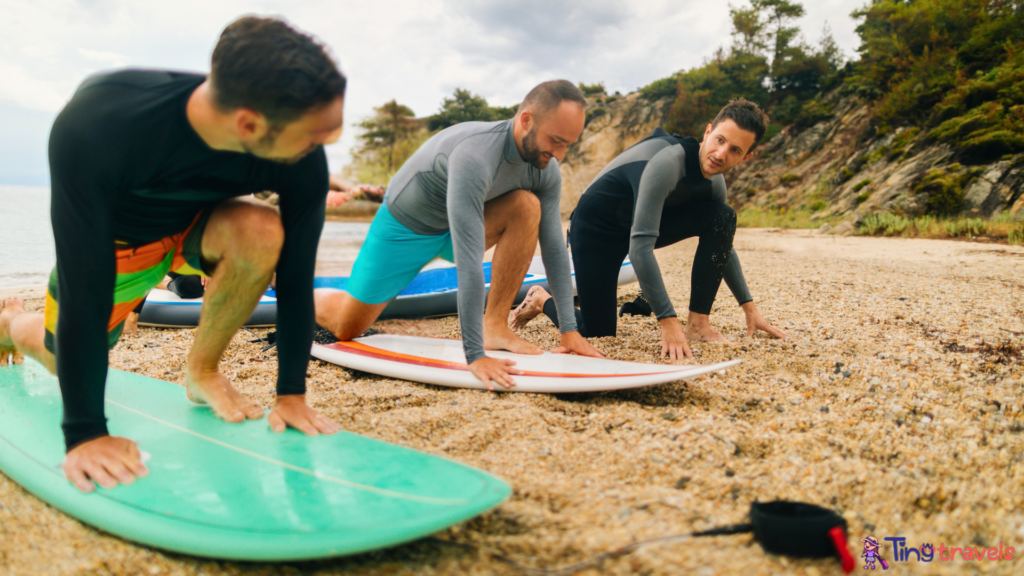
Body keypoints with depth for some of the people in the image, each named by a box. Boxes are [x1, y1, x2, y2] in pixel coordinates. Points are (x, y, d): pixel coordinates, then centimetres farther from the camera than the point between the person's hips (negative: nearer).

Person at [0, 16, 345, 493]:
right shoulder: (95, 126, -41)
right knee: (72, 362, 12)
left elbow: (295, 277, -22)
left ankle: (203, 369, -8)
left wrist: (291, 393, -20)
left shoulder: (303, 162, -34)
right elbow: (85, 284, -38)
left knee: (260, 232, -32)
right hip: (113, 238, -1)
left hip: (196, 222, 1)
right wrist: (85, 432, -34)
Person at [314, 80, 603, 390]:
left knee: (527, 206, -23)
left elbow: (554, 249, -12)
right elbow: (468, 260, -45)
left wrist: (570, 330, -15)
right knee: (347, 328, 2)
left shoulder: (546, 170, -18)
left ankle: (494, 327, -16)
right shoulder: (475, 155, -41)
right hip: (405, 227, -5)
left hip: (455, 225, 5)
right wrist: (475, 355, -45)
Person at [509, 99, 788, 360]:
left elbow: (723, 244, 10)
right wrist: (668, 323, -40)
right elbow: (640, 247, -38)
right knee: (598, 334, -9)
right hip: (597, 228, -7)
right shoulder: (668, 162, -33)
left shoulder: (714, 181, -6)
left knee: (723, 216, -13)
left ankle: (698, 322, -9)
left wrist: (750, 308, 7)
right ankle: (542, 299, 21)